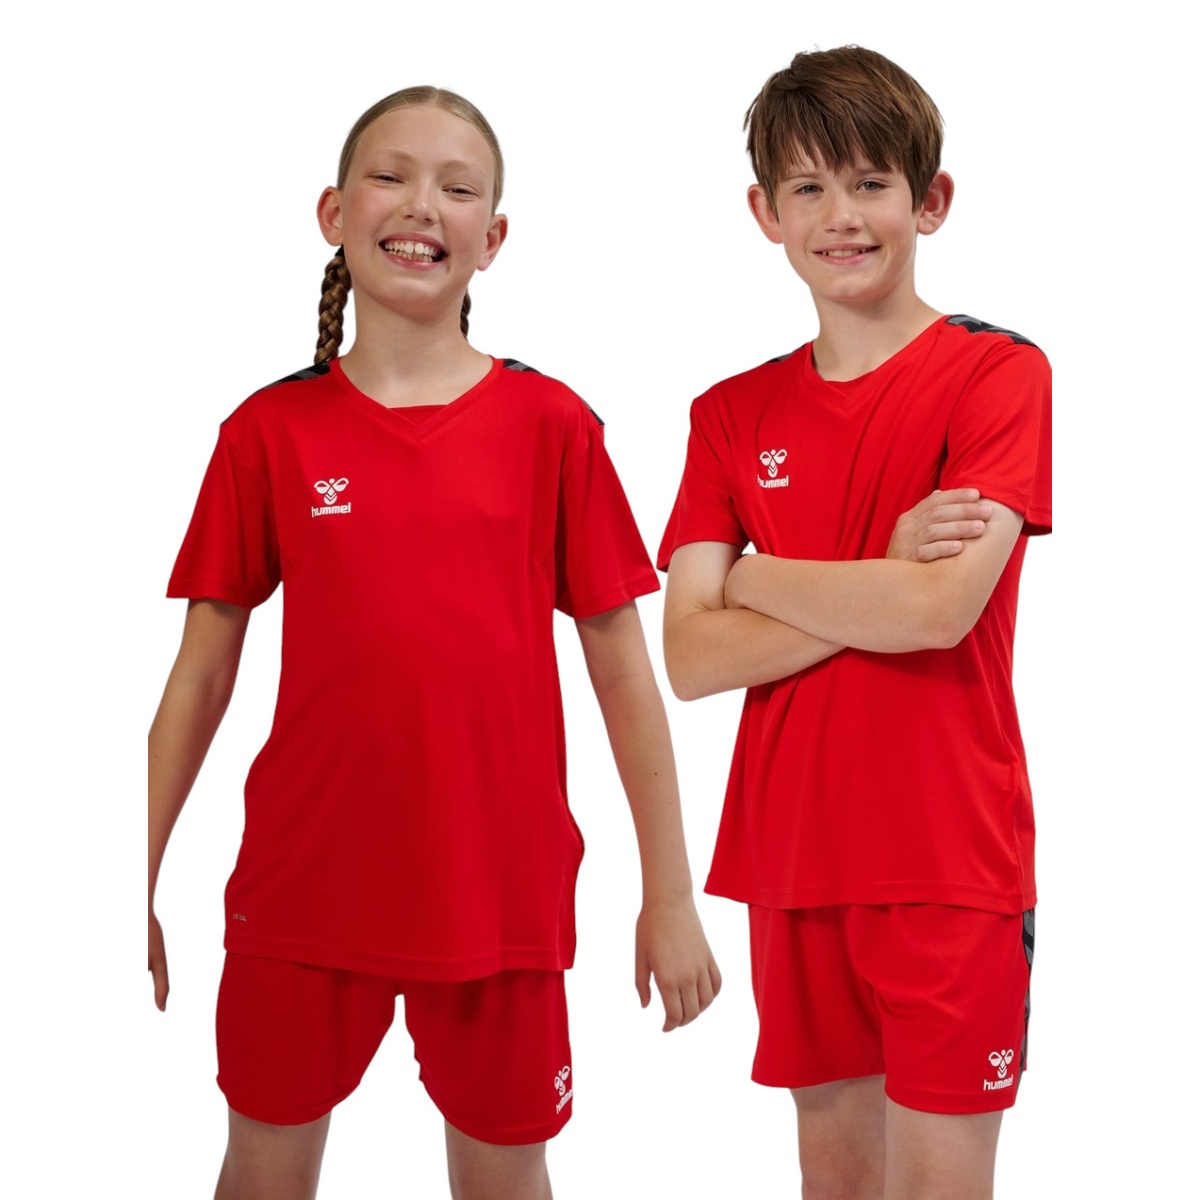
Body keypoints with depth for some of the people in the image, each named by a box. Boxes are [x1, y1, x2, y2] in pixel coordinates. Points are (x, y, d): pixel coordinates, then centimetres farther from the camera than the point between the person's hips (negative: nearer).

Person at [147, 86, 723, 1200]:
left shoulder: (550, 425, -3)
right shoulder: (269, 431, -1)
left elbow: (622, 669, 0)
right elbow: (202, 672, 3)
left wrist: (669, 893, -1)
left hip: (500, 888, -1)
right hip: (302, 886, 1)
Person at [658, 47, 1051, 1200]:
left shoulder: (997, 373, -5)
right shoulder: (733, 413, 7)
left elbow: (941, 609, -19)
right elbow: (691, 659, -4)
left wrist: (757, 575, -6)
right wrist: (881, 583, -14)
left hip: (949, 864, -4)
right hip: (791, 859, 4)